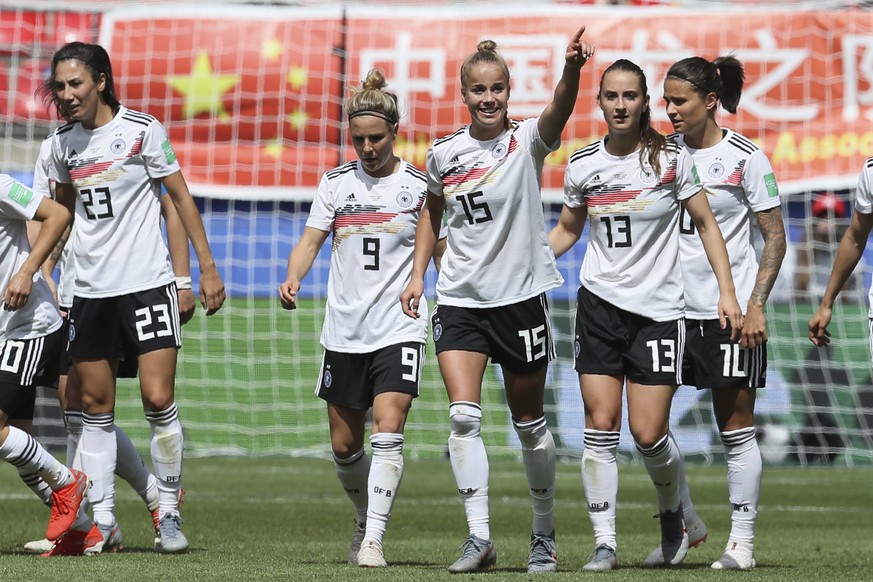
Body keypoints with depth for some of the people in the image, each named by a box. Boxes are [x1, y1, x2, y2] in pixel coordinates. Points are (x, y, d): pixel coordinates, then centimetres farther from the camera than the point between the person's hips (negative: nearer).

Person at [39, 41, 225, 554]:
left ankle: (170, 512, 3)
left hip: (147, 282, -4)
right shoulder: (62, 144, 6)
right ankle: (102, 521, 11)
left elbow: (181, 197, 0)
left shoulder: (143, 130, -6)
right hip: (90, 290, 4)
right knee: (96, 407, 5)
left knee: (159, 401, -10)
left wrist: (208, 268, -2)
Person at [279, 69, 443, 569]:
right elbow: (310, 242, 4)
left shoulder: (420, 186, 0)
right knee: (344, 445, 9)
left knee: (388, 431, -19)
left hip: (399, 329, -3)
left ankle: (374, 540, -20)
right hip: (345, 333, 4)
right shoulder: (336, 182, 7)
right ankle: (367, 520, 32)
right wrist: (292, 280, -16)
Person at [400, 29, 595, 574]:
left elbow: (559, 110, -30)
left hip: (521, 297, -2)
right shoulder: (443, 154, 2)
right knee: (464, 415, -15)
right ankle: (479, 538, -15)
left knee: (529, 422, 9)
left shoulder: (527, 140, -8)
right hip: (460, 300, 2)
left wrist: (572, 68, -50)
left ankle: (545, 535, 25)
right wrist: (418, 274, 11)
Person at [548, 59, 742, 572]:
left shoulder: (672, 158, -5)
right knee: (600, 427, -5)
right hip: (600, 303, 3)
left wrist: (727, 290, -6)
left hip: (659, 309, -2)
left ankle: (673, 512, 24)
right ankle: (605, 543, 0)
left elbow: (706, 224, 2)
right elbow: (566, 231, 18)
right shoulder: (583, 164, 4)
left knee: (648, 434, -6)